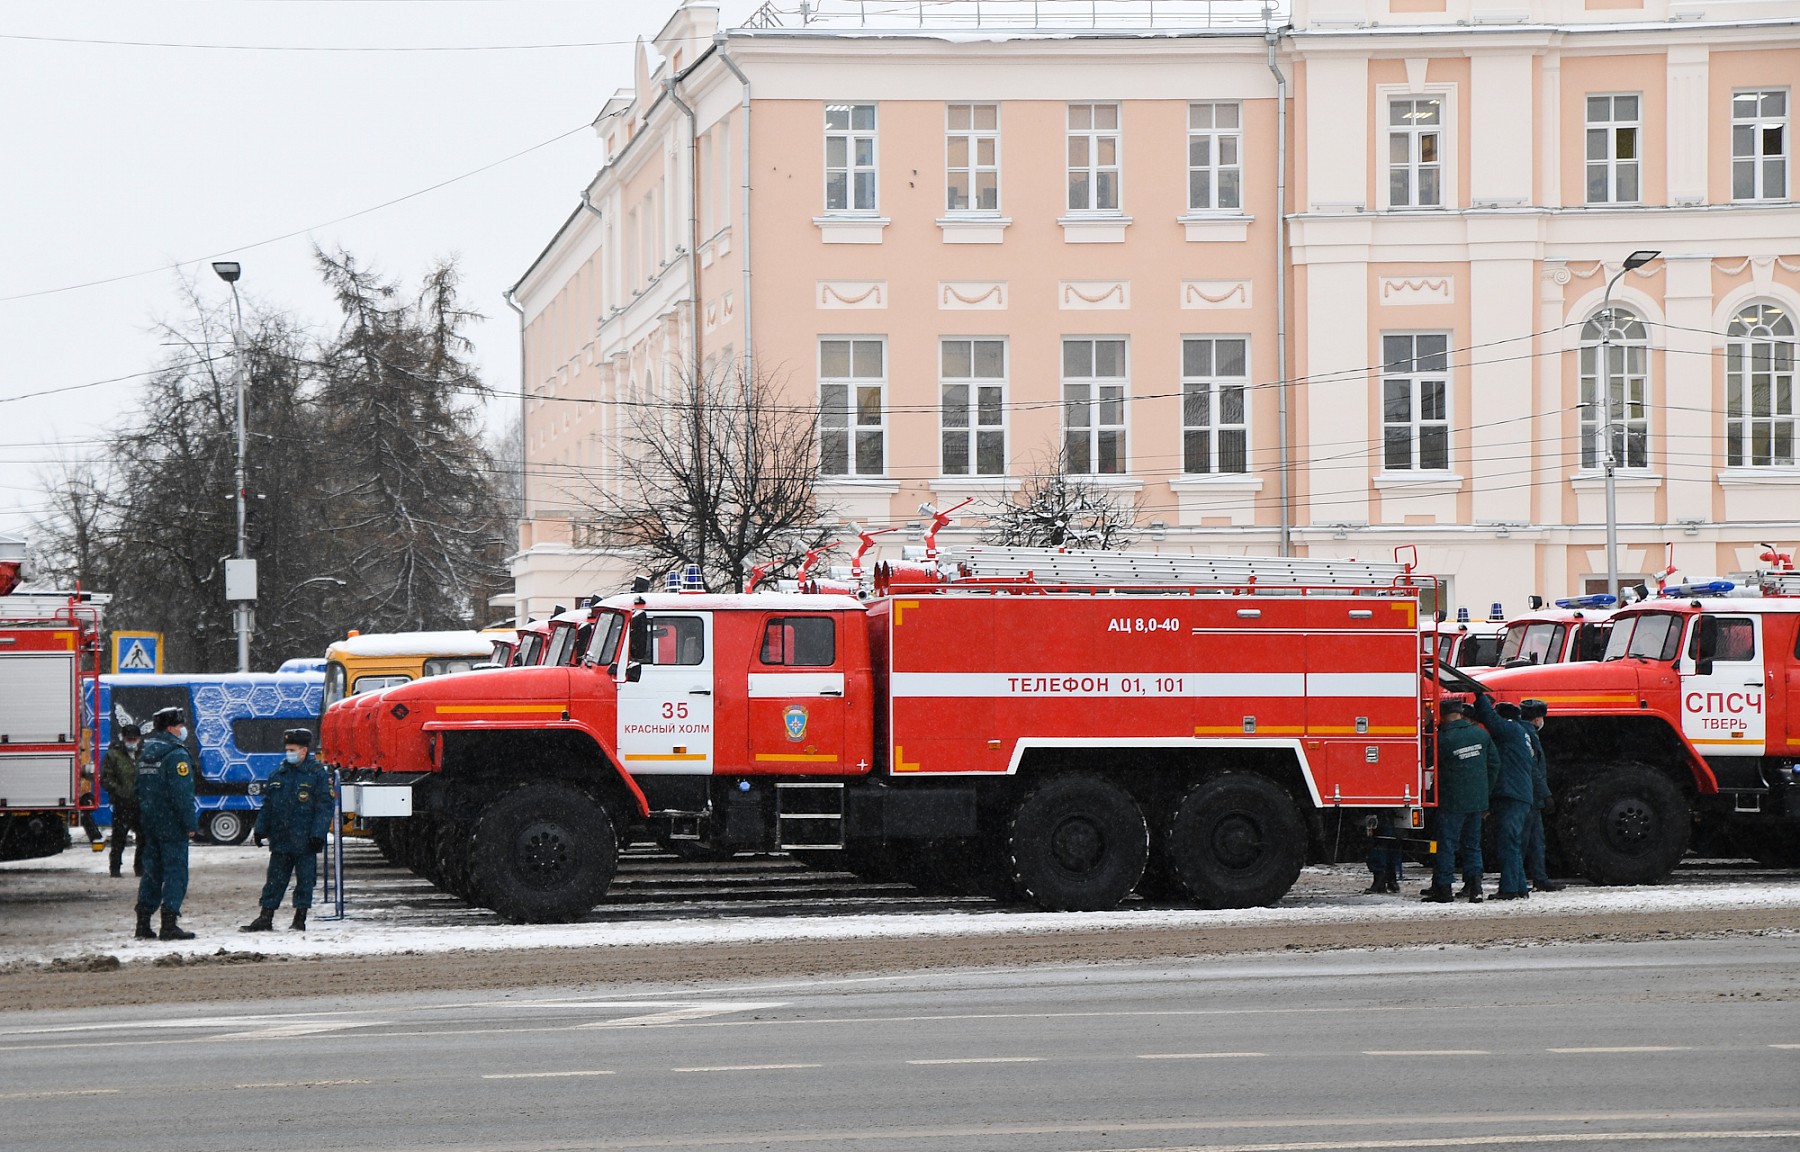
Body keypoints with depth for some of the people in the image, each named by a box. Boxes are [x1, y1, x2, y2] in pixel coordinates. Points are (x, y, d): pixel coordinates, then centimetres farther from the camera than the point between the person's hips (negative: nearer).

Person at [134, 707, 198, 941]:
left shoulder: (145, 753, 14)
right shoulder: (176, 754, -14)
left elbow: (139, 789, 18)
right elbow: (182, 792, -19)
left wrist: (141, 825, 21)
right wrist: (190, 823, -14)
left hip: (149, 824, 8)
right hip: (171, 825, -8)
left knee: (151, 871, 13)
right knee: (175, 871, -5)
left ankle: (143, 923, 12)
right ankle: (169, 925, -11)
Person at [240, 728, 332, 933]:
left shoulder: (317, 774, -4)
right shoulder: (279, 774, 11)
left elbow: (324, 807, -7)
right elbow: (267, 805, 17)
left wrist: (318, 834, -14)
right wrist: (260, 830, 10)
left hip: (305, 840, -5)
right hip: (280, 840, 5)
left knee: (305, 880, 3)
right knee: (275, 880, 7)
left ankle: (300, 919, 11)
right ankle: (265, 918, 9)